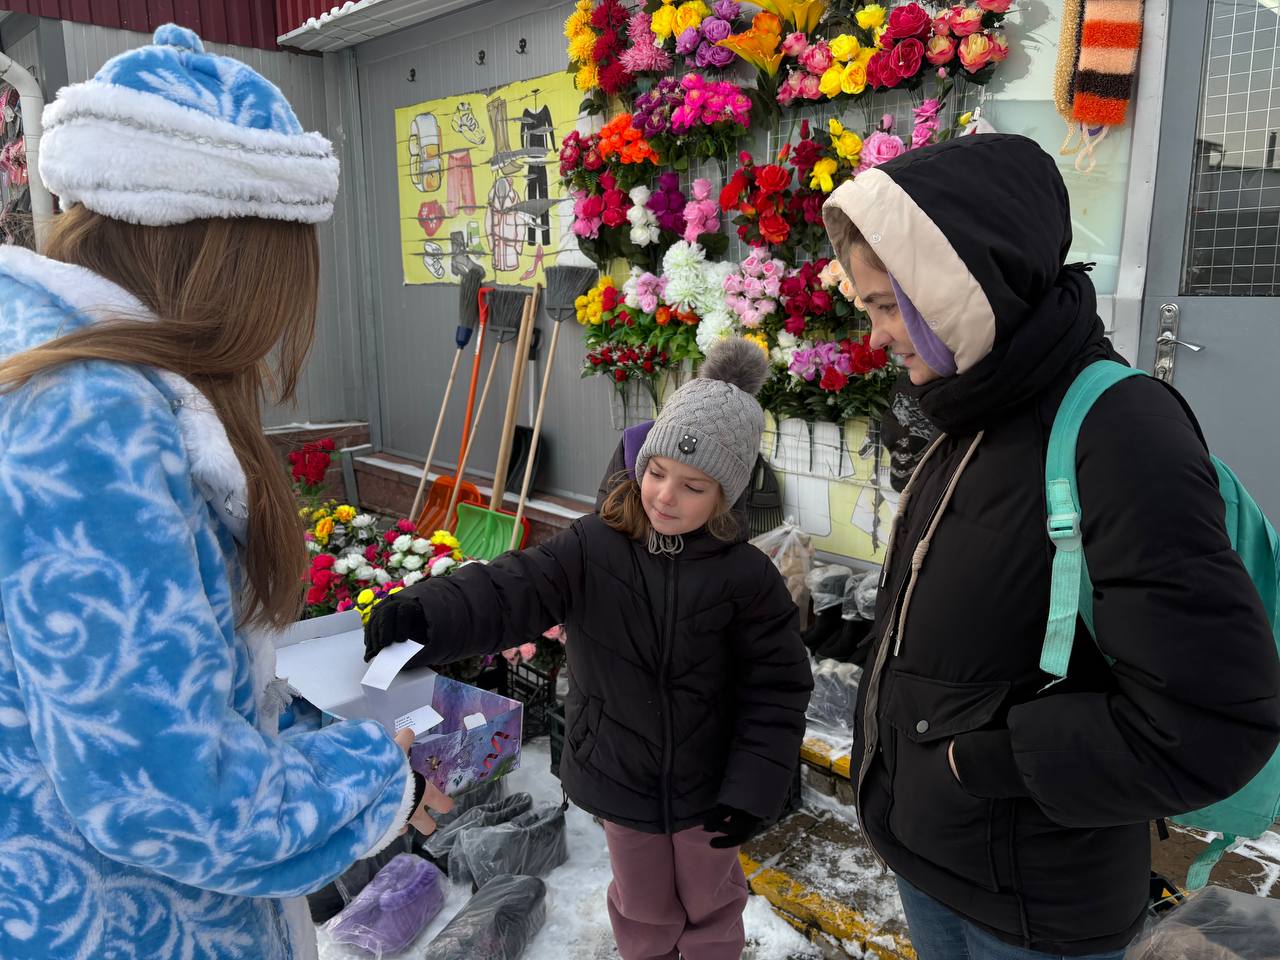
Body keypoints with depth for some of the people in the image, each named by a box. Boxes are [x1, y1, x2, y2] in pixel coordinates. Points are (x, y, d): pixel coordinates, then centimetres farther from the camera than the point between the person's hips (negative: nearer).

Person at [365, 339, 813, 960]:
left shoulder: (747, 576, -17)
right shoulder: (591, 550, -16)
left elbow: (777, 687, -11)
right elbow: (510, 591, -30)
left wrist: (753, 788, -12)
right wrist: (423, 613, -47)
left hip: (706, 786, -1)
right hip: (620, 777, 1)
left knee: (711, 901, 24)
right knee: (643, 906, 24)